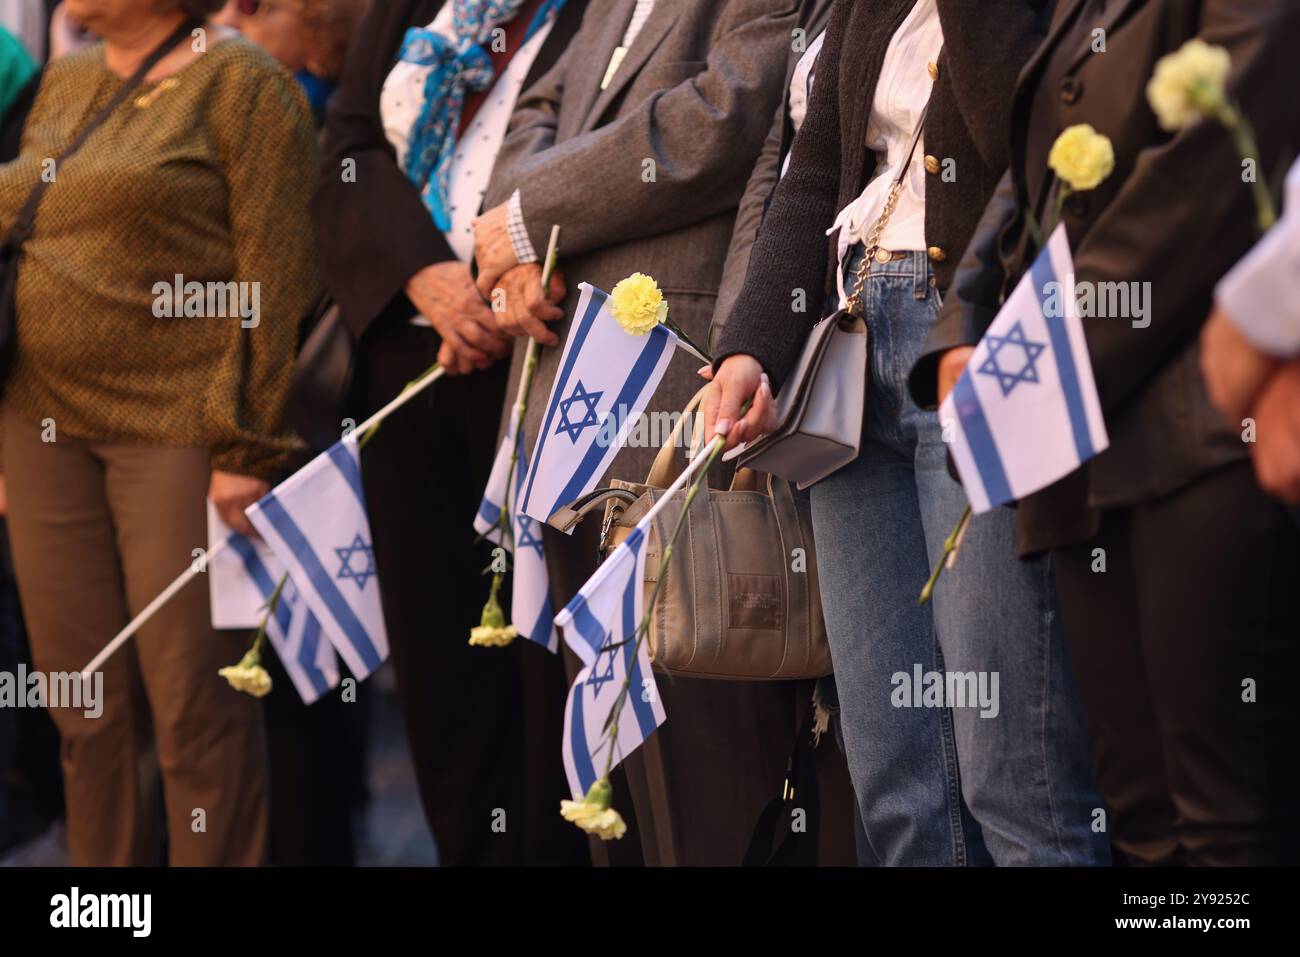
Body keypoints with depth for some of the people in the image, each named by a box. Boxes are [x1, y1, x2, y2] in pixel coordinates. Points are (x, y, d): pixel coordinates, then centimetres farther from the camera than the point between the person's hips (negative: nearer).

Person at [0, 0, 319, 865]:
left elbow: (274, 284, -10)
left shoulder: (243, 85, -5)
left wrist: (247, 450, -14)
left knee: (194, 706, -3)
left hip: (175, 429, -6)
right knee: (83, 707, 7)